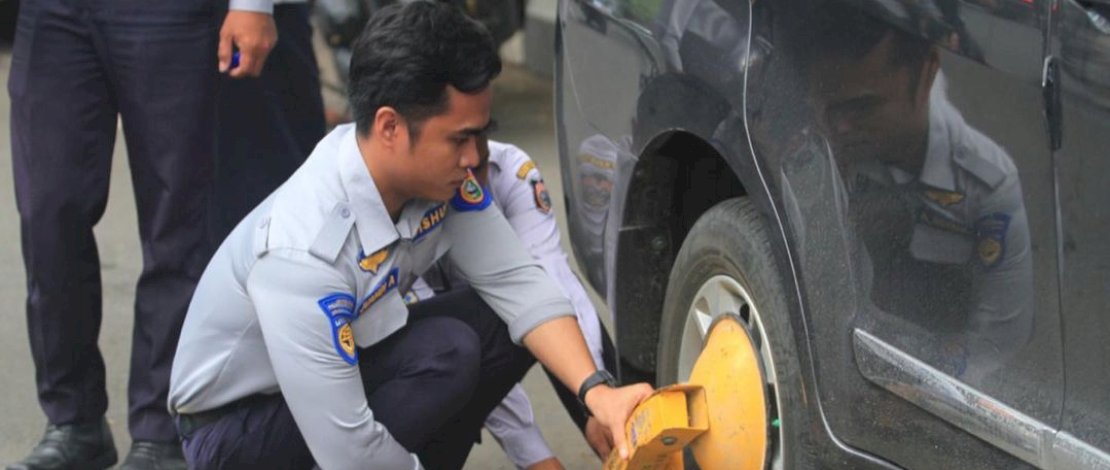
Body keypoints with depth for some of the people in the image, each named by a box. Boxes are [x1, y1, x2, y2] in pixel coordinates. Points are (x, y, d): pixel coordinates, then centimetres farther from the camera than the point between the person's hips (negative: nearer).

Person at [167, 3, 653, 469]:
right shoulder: (303, 250, -36)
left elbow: (516, 283, -9)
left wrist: (594, 389, -25)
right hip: (233, 425, -8)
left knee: (503, 323, -10)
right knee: (447, 353, -27)